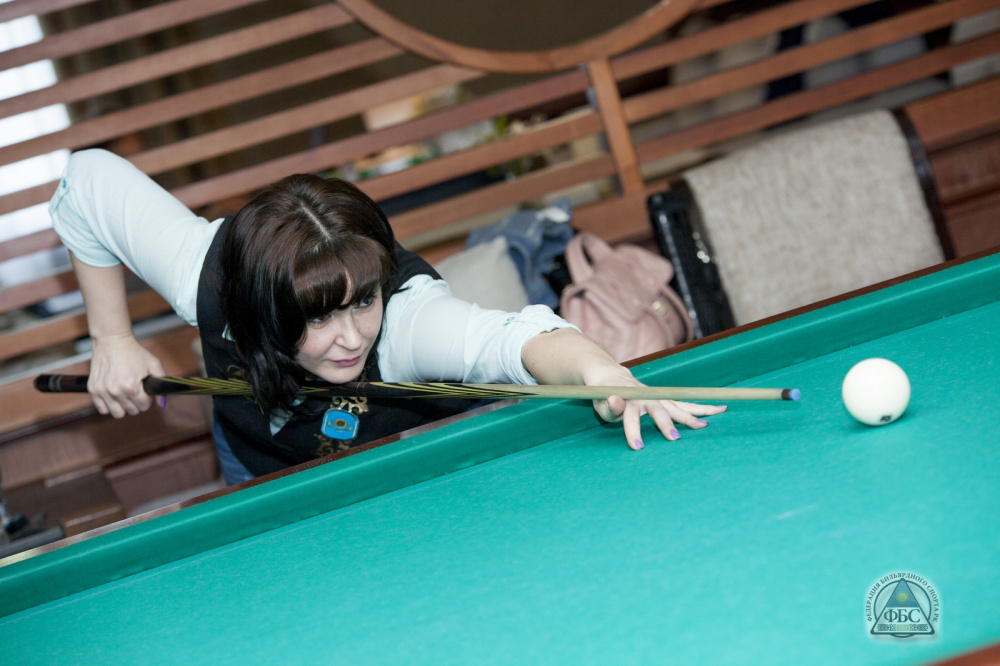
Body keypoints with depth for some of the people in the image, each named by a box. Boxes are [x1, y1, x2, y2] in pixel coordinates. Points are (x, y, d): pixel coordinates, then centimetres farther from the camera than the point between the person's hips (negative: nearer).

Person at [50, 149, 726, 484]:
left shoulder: (405, 314, -48)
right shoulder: (209, 279, -37)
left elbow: (509, 338, -72)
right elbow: (91, 180, -20)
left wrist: (596, 365, -93)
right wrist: (113, 340, -18)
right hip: (265, 470, 2)